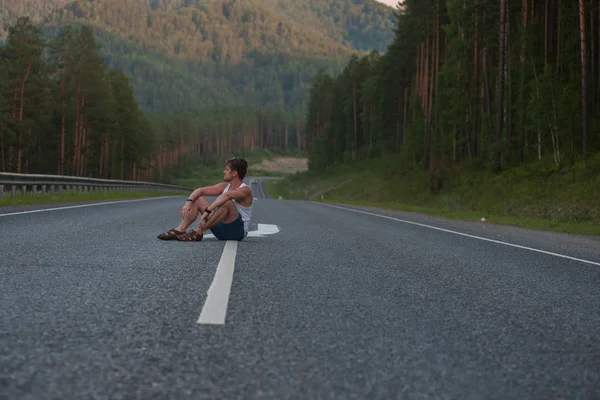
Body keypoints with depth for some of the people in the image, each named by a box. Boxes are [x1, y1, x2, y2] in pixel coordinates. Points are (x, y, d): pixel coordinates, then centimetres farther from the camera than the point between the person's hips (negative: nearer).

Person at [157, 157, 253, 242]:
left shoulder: (245, 190, -16)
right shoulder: (224, 187, 9)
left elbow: (226, 195, -37)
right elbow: (200, 191, 3)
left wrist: (207, 211, -44)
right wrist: (188, 202, -16)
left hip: (238, 231, -8)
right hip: (222, 229, 8)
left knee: (227, 202, -36)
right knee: (197, 199, 3)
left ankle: (198, 232, -28)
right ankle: (179, 230, -13)